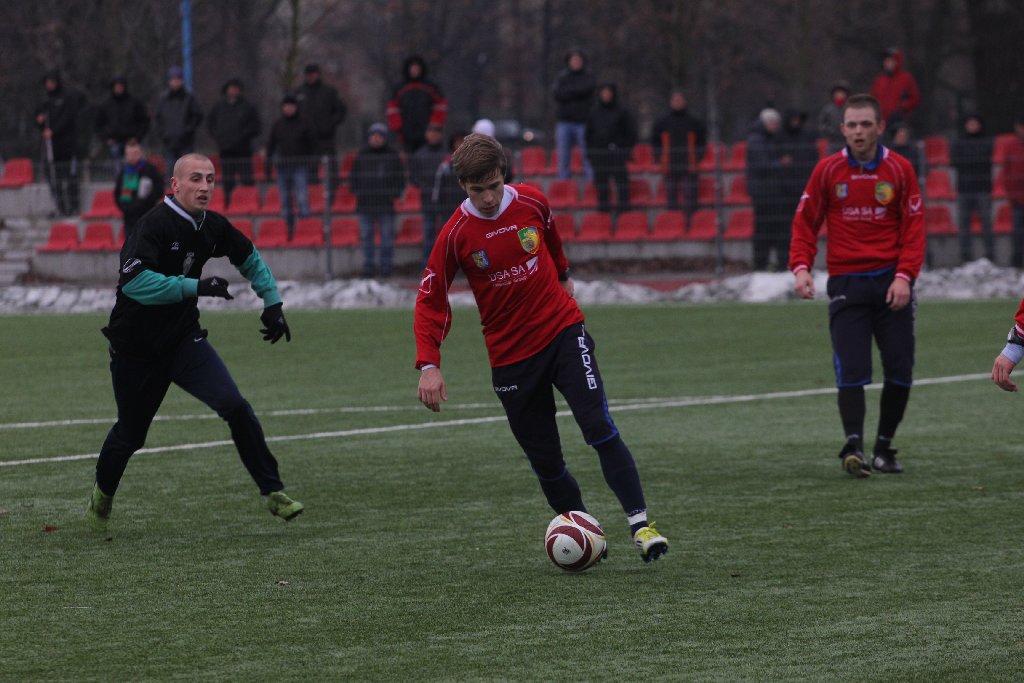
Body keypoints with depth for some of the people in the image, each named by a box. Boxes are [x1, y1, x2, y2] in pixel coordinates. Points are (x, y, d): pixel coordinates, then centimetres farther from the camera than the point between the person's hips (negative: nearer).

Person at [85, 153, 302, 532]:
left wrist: (272, 304, 11)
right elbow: (133, 280, -35)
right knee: (130, 433, 11)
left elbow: (250, 260, 19)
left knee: (235, 407, -17)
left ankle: (273, 493, -11)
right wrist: (196, 287, -36)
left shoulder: (213, 226, -1)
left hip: (184, 341, 4)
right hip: (135, 347, -4)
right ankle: (102, 496, 41)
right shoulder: (155, 225, -21)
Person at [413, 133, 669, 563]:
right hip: (511, 358, 0)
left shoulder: (531, 202, -5)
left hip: (563, 332, 0)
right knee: (545, 460, 3)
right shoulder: (456, 234, -10)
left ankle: (641, 524, -16)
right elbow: (429, 301, -7)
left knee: (600, 428, -15)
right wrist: (429, 365, -17)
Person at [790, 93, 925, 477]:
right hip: (846, 283, -1)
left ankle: (884, 447, 14)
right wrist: (801, 266, -9)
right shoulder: (827, 171, 3)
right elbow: (805, 222, 6)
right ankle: (853, 446, -18)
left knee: (900, 370, 1)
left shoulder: (899, 169, 3)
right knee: (851, 370, -13)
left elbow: (914, 227, 2)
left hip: (890, 283, 1)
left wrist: (904, 276, -10)